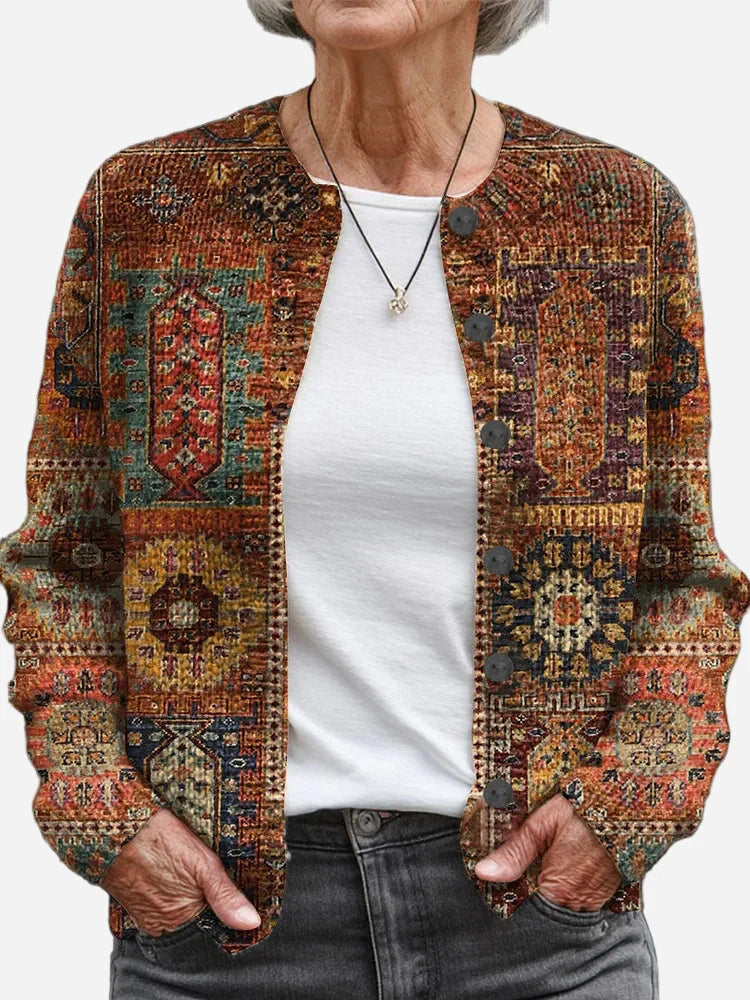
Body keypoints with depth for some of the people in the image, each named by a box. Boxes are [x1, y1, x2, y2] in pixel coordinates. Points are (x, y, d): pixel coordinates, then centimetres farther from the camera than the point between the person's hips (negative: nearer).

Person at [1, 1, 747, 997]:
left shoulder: (627, 211, 0)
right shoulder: (144, 204, -1)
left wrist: (624, 803, -8)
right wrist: (103, 812, -6)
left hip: (533, 913, 1)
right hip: (226, 905, 0)